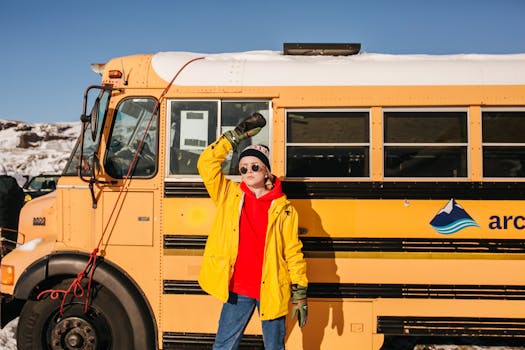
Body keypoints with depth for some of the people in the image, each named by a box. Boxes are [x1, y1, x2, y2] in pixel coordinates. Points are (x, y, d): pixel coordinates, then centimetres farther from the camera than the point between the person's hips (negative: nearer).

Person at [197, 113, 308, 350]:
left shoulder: (284, 208, -2)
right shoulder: (229, 196, 3)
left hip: (271, 290, -1)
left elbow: (293, 253, -1)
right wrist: (237, 135, -5)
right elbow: (206, 163, -5)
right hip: (237, 290, 1)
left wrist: (300, 295, -3)